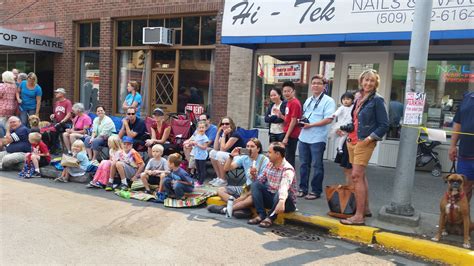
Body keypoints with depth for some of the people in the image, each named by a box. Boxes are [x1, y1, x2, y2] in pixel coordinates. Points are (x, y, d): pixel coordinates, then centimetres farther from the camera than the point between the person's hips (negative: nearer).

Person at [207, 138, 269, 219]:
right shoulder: (244, 158, 2)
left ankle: (224, 209, -23)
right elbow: (226, 168, -4)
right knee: (220, 190, -3)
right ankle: (242, 208, -24)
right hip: (246, 187, 6)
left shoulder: (264, 160, -11)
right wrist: (231, 156, -19)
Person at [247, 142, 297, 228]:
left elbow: (284, 187, -42)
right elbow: (260, 180, 9)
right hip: (271, 197, 7)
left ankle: (270, 217, -18)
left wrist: (281, 201, -60)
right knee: (255, 185, -12)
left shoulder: (287, 169, -23)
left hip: (287, 202, -6)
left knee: (279, 193, -38)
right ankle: (261, 215, -18)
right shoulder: (269, 165, 1)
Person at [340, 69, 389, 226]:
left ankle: (359, 216, -8)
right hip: (353, 141, 8)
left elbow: (384, 125, -8)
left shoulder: (377, 100, -7)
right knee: (361, 176, 14)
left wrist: (370, 138, -15)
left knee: (357, 176, -12)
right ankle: (365, 208, 27)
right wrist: (348, 132, 11)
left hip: (365, 143, -8)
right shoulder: (359, 99, 13)